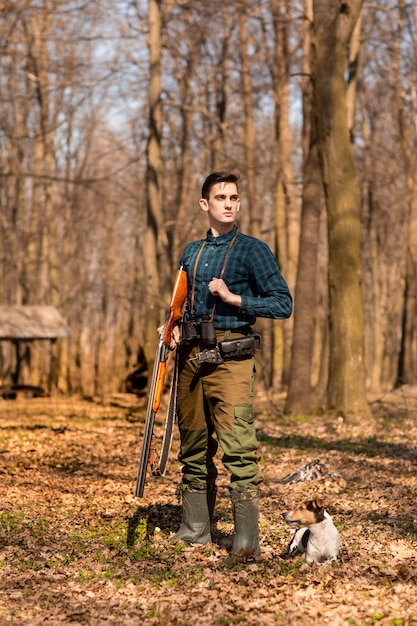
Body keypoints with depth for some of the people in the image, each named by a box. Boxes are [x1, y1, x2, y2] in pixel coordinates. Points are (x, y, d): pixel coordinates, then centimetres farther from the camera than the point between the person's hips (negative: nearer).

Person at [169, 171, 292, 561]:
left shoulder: (252, 250, 0)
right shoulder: (191, 253, 17)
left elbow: (283, 304, -7)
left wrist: (234, 298, -15)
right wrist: (178, 328, 9)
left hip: (230, 358, -6)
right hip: (191, 357, 6)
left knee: (238, 448, -14)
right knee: (194, 447, 11)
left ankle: (246, 540, -14)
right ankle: (194, 530, 21)